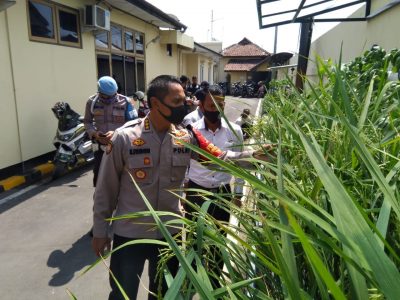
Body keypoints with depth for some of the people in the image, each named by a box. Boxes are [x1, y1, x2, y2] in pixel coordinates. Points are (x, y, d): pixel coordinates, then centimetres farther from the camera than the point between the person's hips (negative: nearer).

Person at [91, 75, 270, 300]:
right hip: (129, 234, -3)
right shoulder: (124, 137, -17)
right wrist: (100, 230, -3)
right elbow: (106, 188, -9)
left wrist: (254, 154, -13)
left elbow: (219, 158, -1)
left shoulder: (186, 137, -7)